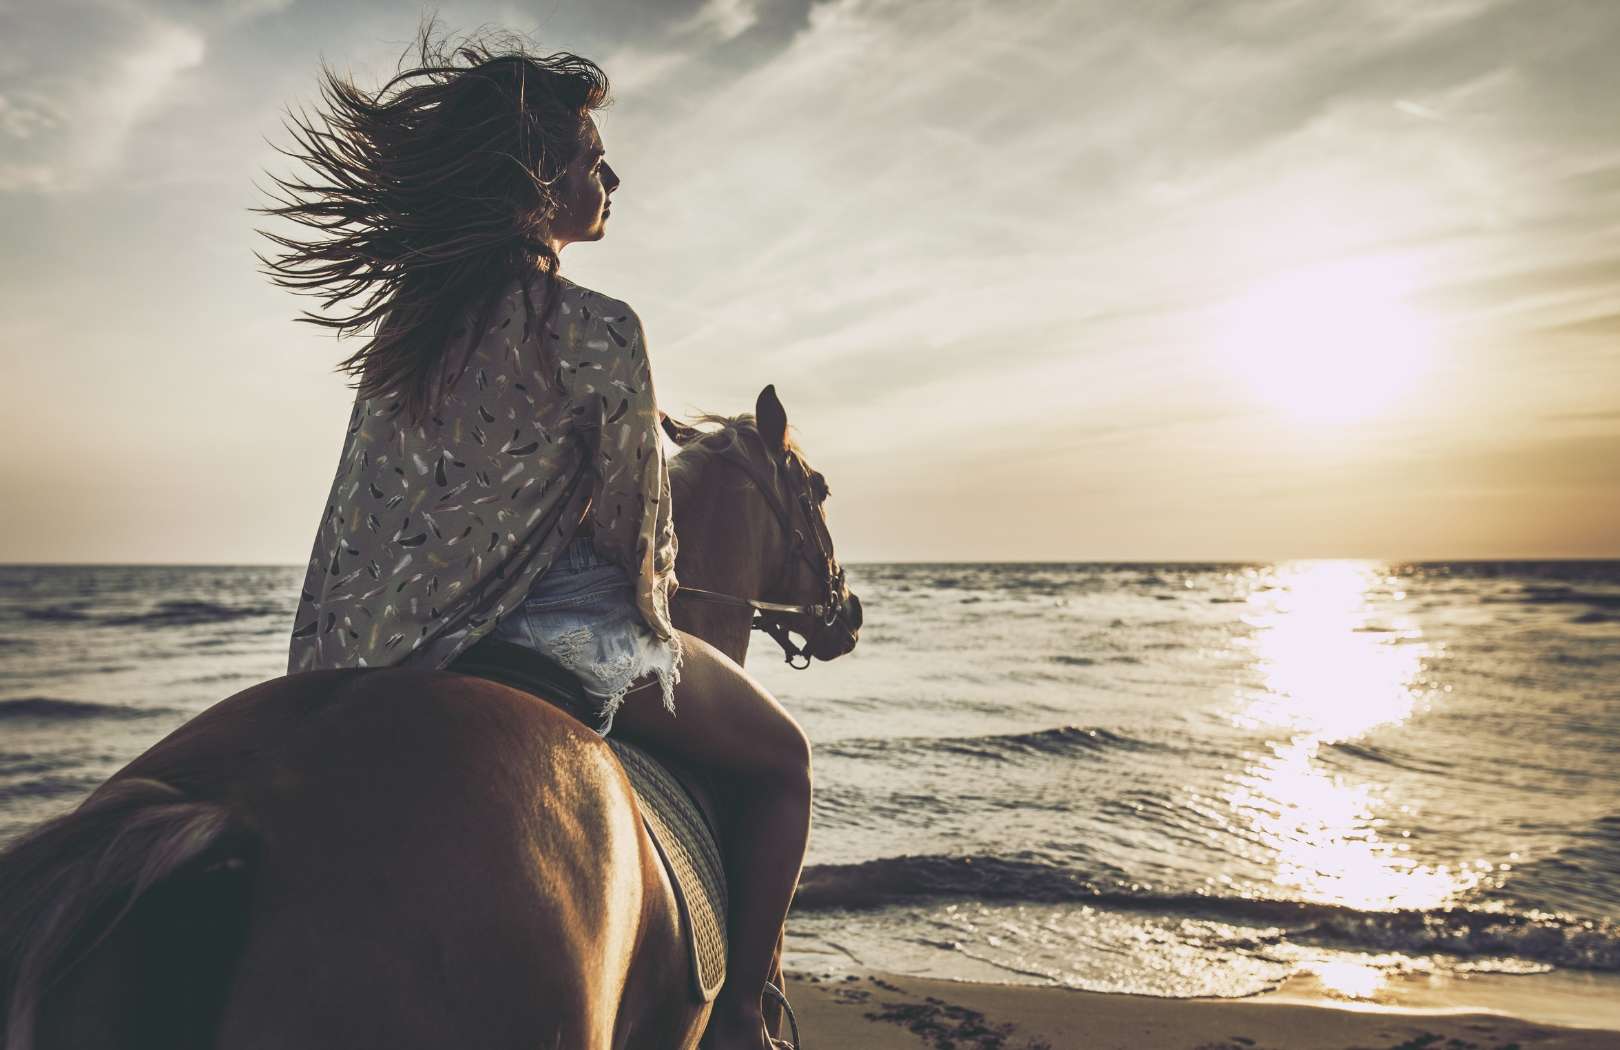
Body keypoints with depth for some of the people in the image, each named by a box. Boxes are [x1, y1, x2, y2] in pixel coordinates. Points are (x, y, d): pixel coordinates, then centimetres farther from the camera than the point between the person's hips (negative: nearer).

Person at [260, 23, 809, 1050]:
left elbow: (357, 523, 8)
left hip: (424, 648, 8)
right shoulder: (600, 330, -20)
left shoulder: (410, 319, 2)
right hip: (573, 636, -8)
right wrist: (652, 612, 9)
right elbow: (637, 522, -11)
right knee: (782, 760, 14)